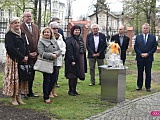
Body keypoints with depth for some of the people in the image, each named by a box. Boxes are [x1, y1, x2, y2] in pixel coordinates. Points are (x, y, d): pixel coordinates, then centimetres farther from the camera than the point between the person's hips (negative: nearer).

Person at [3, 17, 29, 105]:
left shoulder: (22, 34, 14)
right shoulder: (9, 35, -7)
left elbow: (26, 46, 14)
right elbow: (11, 48, -15)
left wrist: (26, 56, -2)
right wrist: (22, 57, -14)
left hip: (23, 60, 6)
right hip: (13, 59, -6)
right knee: (13, 78, -2)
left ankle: (19, 96, 16)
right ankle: (13, 98, 6)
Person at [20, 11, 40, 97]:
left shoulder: (36, 27, 15)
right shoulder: (20, 27, -7)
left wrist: (36, 52, 3)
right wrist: (28, 53, -12)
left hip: (34, 55, 6)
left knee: (32, 74, 11)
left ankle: (30, 92, 20)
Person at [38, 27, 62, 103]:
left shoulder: (54, 41, 13)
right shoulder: (41, 42, -5)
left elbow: (59, 50, 12)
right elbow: (41, 53, -14)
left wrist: (56, 54, -10)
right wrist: (51, 55, -17)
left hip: (54, 63, 6)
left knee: (54, 79, 6)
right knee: (46, 80, -1)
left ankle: (47, 93, 24)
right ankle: (46, 97, 8)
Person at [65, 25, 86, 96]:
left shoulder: (80, 39, 14)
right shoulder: (69, 40, -10)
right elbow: (69, 51, -16)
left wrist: (83, 60, 14)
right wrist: (72, 60, -21)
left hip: (80, 60, 7)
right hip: (72, 61, -7)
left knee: (76, 75, 11)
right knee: (72, 76, -2)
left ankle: (74, 90, 19)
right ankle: (70, 91, 8)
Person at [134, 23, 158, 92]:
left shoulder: (153, 37, 5)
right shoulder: (138, 37, 7)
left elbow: (154, 47, 0)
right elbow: (135, 47, 3)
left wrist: (147, 54, -11)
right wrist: (140, 54, -11)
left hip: (149, 58, -1)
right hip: (140, 58, 1)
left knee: (148, 73, 3)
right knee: (140, 72, 7)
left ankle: (148, 87, 9)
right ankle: (139, 86, 15)